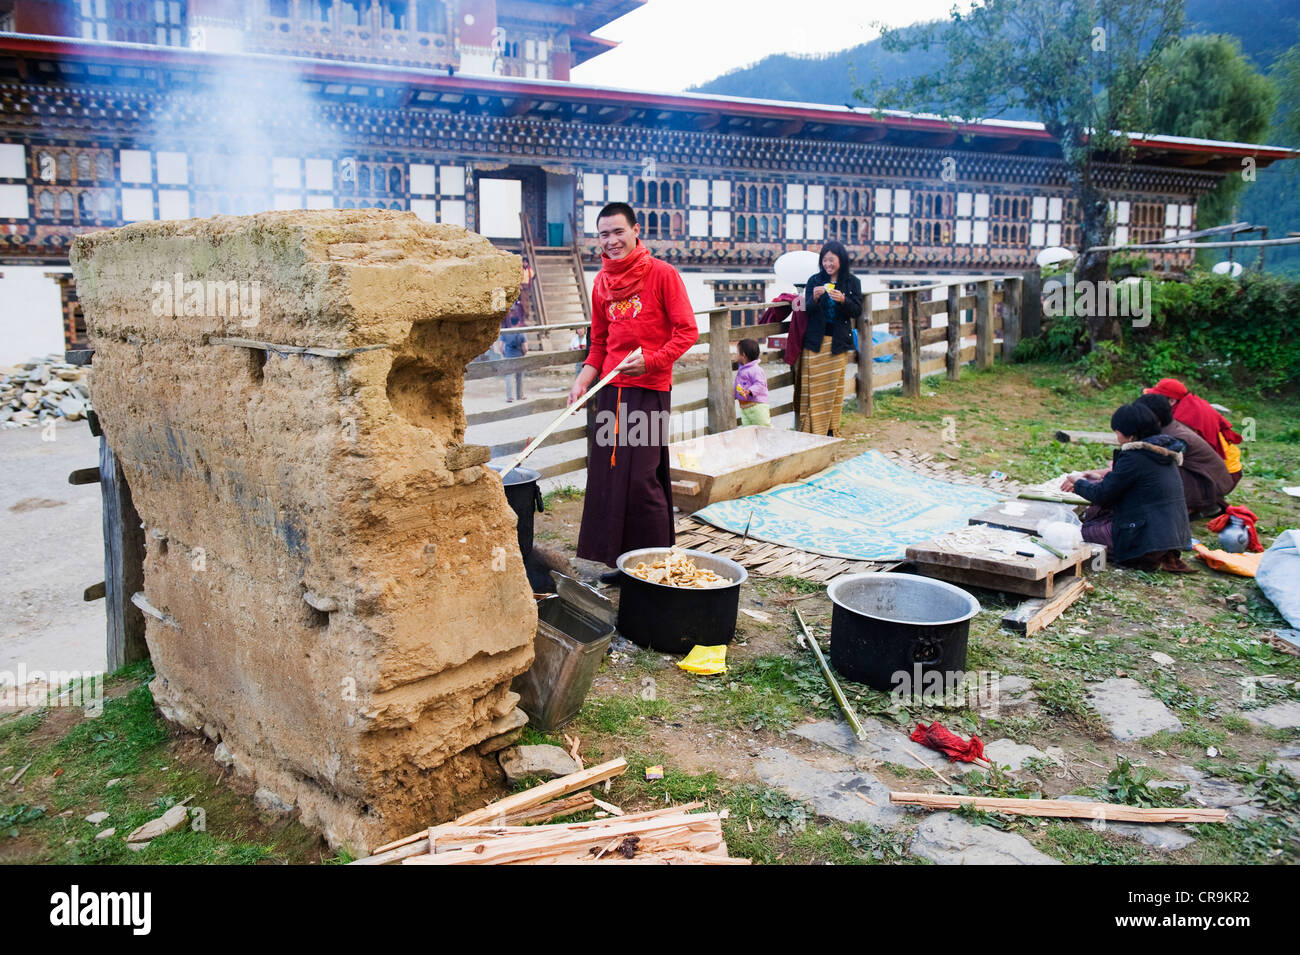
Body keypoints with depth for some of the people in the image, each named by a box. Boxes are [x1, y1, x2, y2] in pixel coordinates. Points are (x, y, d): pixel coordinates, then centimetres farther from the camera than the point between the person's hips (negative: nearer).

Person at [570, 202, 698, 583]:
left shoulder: (662, 274, -5)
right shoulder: (602, 283, 13)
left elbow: (687, 331, -6)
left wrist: (650, 360, -19)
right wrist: (585, 377, 4)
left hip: (649, 390, -6)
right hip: (611, 390, 6)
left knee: (641, 479, -9)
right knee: (607, 475, 6)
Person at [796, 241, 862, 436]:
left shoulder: (852, 282, 3)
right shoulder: (814, 281, 2)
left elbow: (857, 311, -3)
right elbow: (807, 310, -4)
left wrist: (843, 300, -21)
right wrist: (814, 298, -26)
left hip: (839, 341, 1)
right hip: (816, 341, -1)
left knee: (835, 386, 5)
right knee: (814, 385, -3)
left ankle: (831, 429, 14)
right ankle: (812, 430, 2)